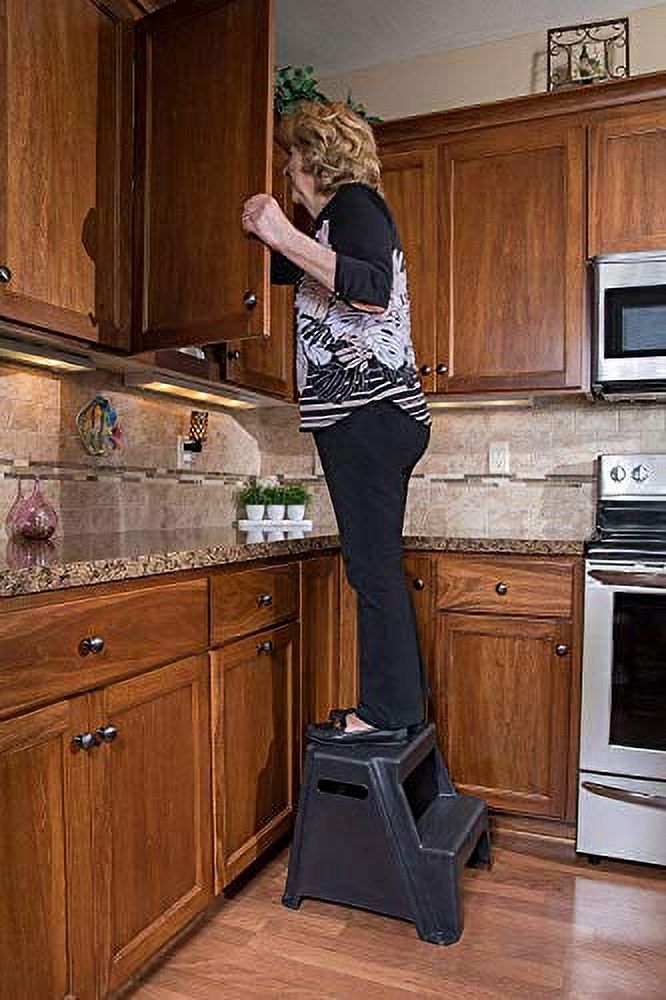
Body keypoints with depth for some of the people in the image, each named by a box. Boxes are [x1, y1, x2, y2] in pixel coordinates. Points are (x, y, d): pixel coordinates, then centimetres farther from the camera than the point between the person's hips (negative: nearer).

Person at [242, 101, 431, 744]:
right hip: (368, 418, 10)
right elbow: (277, 269, 44)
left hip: (369, 414, -10)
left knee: (373, 565, -8)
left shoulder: (355, 201, -1)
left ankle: (385, 713, 1)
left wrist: (283, 234, -19)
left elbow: (374, 291, -21)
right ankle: (401, 705, 19)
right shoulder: (341, 217, 29)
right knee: (376, 565, 10)